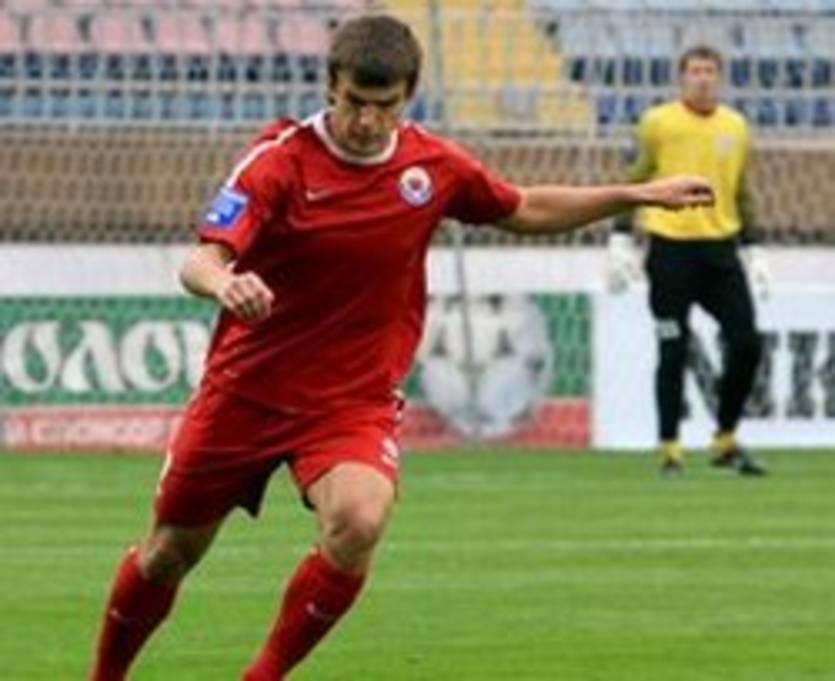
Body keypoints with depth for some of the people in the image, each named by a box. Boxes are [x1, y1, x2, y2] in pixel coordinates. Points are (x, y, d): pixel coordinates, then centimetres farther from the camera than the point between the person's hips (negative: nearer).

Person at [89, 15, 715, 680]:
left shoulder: (433, 165, -5)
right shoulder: (281, 159, -16)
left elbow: (526, 210, 14)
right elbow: (202, 260, -27)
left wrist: (638, 195, 10)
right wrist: (224, 285, -50)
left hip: (356, 398, 1)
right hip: (247, 390, -1)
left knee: (358, 523, -29)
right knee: (172, 550, 10)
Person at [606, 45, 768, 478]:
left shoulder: (736, 128, 11)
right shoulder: (657, 123, -1)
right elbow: (633, 183, 2)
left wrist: (751, 251, 17)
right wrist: (620, 241, -4)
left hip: (720, 249, 4)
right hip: (671, 250, -4)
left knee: (747, 345, -3)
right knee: (673, 352, -3)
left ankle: (726, 442, 12)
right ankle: (669, 450, 5)